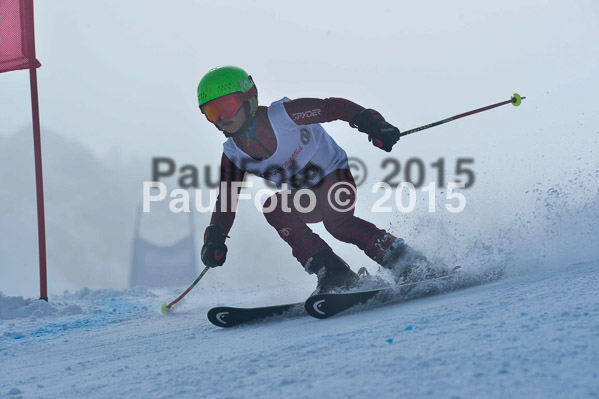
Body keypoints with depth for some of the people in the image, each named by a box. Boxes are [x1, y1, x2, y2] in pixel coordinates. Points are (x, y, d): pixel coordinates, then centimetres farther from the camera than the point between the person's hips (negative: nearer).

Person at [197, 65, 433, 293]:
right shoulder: (232, 155, -6)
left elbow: (334, 108, -22)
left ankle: (410, 263, -27)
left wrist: (372, 124, -36)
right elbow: (227, 197, 2)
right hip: (304, 199, 5)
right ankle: (332, 273, -26)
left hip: (334, 176, -5)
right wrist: (215, 238, -12)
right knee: (272, 209, -25)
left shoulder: (282, 115, -23)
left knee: (337, 222, -33)